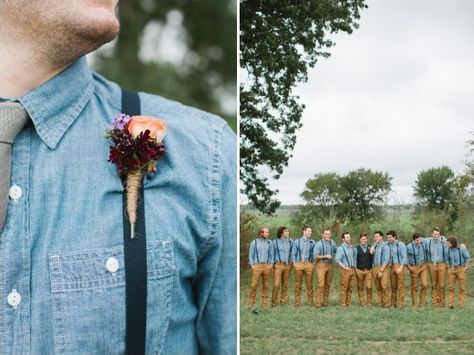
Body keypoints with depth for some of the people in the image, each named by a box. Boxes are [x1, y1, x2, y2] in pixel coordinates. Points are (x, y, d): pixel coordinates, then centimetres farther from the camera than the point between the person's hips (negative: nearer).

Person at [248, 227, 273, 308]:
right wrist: (252, 265, -2)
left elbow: (271, 254, 12)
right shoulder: (254, 242, 5)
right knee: (254, 284, -6)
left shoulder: (269, 243, 9)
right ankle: (251, 302, 0)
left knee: (266, 285, 4)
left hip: (267, 265, 2)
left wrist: (271, 264, 0)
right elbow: (251, 255, 6)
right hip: (257, 266, -2)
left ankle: (264, 303, 9)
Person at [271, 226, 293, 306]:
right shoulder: (275, 242, -2)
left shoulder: (290, 242, 6)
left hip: (287, 265, 3)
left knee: (285, 284, 7)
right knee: (276, 284, -9)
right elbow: (272, 254, 2)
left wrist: (291, 263, 7)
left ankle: (283, 300, 17)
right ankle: (274, 301, -1)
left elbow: (292, 253, 14)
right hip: (278, 265, -3)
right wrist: (272, 265, -2)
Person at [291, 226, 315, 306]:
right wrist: (294, 263, -2)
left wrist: (314, 262, -2)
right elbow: (293, 253, 7)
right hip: (299, 263, 0)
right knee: (298, 283, 2)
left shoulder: (312, 242, 7)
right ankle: (297, 301, 8)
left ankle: (310, 301, 9)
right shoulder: (297, 242, 7)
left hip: (309, 264, 0)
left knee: (309, 283, 1)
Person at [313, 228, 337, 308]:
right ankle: (318, 303, -9)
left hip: (329, 265, 5)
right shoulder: (319, 244, -8)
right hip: (321, 265, -5)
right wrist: (325, 256, -14)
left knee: (328, 284, 7)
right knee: (321, 284, -11)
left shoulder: (332, 243, 8)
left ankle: (325, 301, 15)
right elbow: (315, 256, -10)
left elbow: (336, 251, 21)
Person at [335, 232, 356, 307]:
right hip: (345, 269, -6)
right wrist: (345, 267, -17)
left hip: (352, 269, 6)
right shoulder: (341, 248, -9)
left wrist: (354, 266, 11)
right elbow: (337, 260, -15)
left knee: (350, 287, 9)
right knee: (343, 287, -5)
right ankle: (343, 303, 0)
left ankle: (349, 303, 15)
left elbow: (354, 257, 22)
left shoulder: (352, 247, 11)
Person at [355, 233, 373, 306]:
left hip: (369, 270, 0)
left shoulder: (370, 247, 6)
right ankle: (362, 302, 15)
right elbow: (354, 259, 6)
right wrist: (355, 269, 1)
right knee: (360, 287, 5)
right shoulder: (356, 248, 3)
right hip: (359, 270, 0)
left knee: (369, 287, -6)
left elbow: (373, 258, 9)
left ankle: (369, 302, 8)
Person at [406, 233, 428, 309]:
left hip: (423, 266, 3)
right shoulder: (409, 247, -11)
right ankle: (414, 304, 15)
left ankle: (422, 304, 4)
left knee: (424, 285, -6)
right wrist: (409, 267, -5)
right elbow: (406, 258, -2)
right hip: (414, 267, -2)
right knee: (414, 286, 4)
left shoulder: (423, 244, -3)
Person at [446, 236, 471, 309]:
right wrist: (448, 266, 8)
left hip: (460, 269, -3)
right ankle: (450, 304, 3)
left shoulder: (461, 249, -11)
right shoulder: (448, 250, 0)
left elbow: (468, 258, -3)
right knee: (450, 287, -1)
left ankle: (461, 304, 8)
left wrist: (466, 267, -4)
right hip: (451, 270, 3)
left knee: (462, 287, 1)